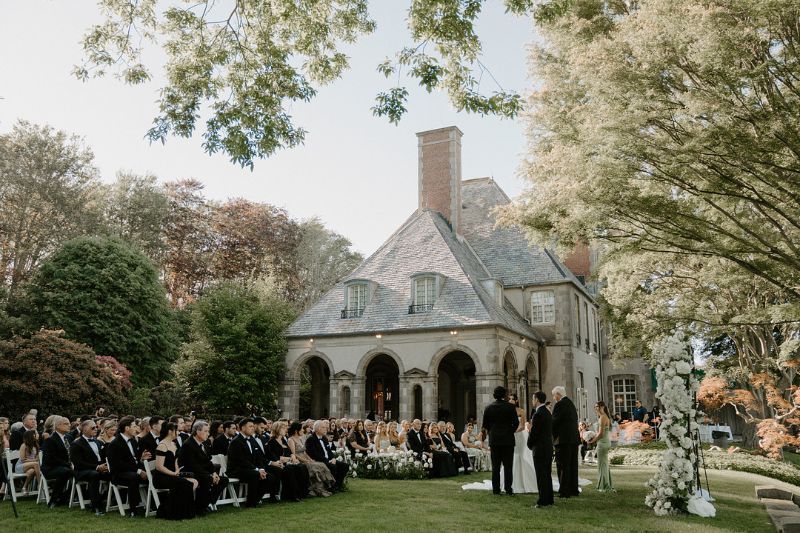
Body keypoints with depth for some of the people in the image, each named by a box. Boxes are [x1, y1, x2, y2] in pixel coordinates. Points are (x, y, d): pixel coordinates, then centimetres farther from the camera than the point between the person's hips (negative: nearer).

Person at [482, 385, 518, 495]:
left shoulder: (488, 408, 0)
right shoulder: (510, 407, -6)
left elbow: (485, 424, 4)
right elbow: (516, 423, -6)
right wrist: (510, 431, 11)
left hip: (494, 440, 2)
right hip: (508, 439, -2)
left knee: (495, 466, 7)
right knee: (508, 466, 2)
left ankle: (496, 489, 7)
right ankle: (508, 489, 1)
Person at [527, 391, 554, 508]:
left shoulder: (538, 415, -18)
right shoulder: (548, 413, 11)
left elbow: (533, 432, -17)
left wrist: (530, 445, -1)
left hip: (540, 449, -9)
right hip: (549, 448, 9)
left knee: (541, 476, -4)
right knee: (547, 475, 14)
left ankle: (543, 501, -2)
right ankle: (549, 499, 20)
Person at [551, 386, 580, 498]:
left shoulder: (559, 405, -12)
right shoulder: (571, 403, 15)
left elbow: (554, 422, -14)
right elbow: (575, 420, 16)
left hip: (563, 439, -9)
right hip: (574, 438, 9)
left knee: (563, 466, -4)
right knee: (573, 465, 14)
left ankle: (564, 491, -4)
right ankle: (573, 489, 21)